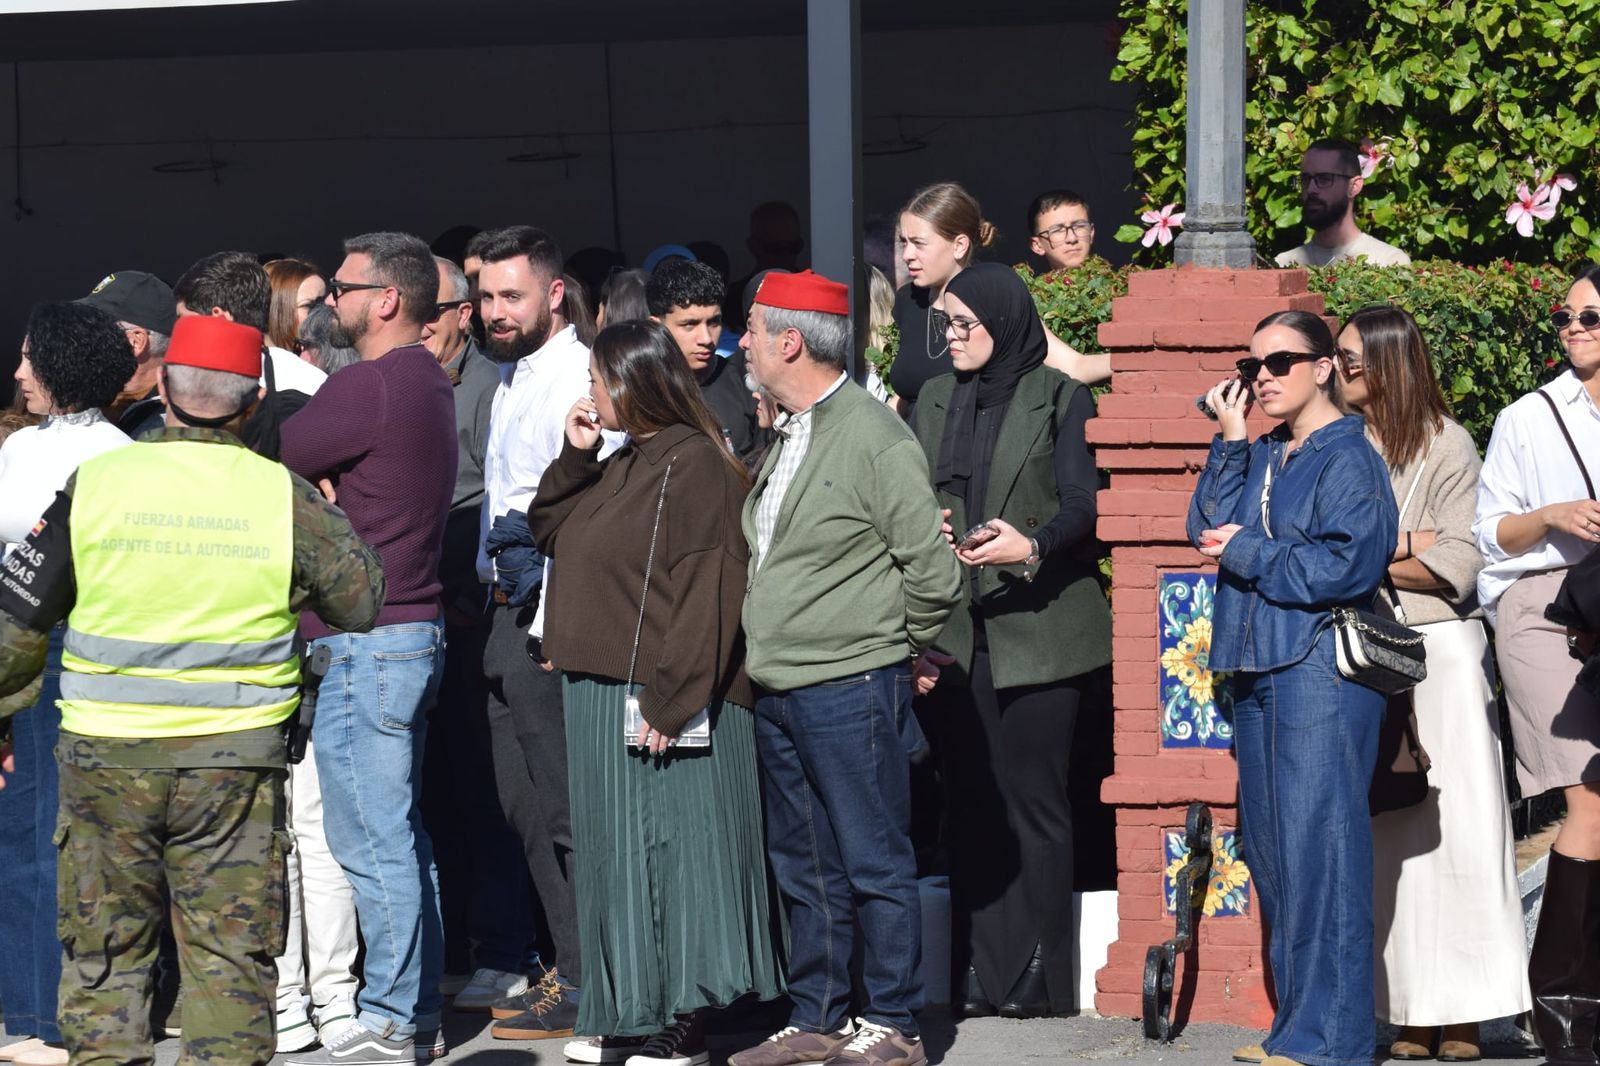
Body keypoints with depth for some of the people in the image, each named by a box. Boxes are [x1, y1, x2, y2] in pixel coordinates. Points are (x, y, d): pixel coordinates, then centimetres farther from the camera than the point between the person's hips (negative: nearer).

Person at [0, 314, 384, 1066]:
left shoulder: (93, 483, -4)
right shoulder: (283, 495, -4)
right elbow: (366, 601, 4)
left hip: (106, 751, 0)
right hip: (237, 757, 0)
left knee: (102, 948, 11)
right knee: (230, 951, 7)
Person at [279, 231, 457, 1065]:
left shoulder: (369, 385, -16)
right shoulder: (428, 381, 16)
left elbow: (269, 458, -10)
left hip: (364, 642, -10)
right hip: (412, 629, 10)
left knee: (370, 837, -6)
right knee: (401, 833, 13)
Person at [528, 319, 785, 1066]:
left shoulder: (694, 465, -13)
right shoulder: (619, 467, 16)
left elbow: (706, 590, -19)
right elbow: (548, 530, 25)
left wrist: (671, 698, -24)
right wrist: (573, 456, 9)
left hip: (661, 698, -9)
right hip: (599, 694, 9)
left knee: (666, 850, -4)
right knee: (616, 854, 13)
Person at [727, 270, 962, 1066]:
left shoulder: (876, 439, -13)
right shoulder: (783, 440, 13)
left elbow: (932, 569, -13)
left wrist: (910, 649, 0)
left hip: (850, 688, -9)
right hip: (780, 692, 9)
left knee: (873, 864, -1)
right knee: (803, 867, 14)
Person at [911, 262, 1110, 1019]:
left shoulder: (1059, 400, 0)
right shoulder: (936, 401, 16)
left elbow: (1082, 502, -10)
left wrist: (1033, 545, -27)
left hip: (1038, 629, -5)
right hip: (955, 630, 5)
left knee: (1034, 799, -3)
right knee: (969, 802, 4)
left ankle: (1037, 975, 1)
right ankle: (981, 972, 7)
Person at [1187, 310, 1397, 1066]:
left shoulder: (1347, 458, -4)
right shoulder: (1259, 457, 17)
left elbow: (1347, 564, -15)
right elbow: (1209, 530, 5)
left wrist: (1244, 552, -7)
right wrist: (1230, 441, 1)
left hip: (1320, 670, -8)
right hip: (1257, 666, 8)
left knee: (1315, 850, -9)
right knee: (1269, 850, 9)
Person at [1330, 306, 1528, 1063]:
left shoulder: (1446, 446, -1)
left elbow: (1458, 568, -7)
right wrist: (1403, 545, -7)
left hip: (1441, 652, -4)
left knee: (1455, 826, -4)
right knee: (1389, 833, 0)